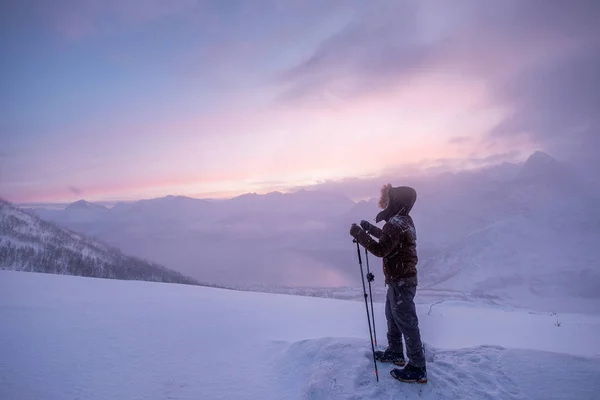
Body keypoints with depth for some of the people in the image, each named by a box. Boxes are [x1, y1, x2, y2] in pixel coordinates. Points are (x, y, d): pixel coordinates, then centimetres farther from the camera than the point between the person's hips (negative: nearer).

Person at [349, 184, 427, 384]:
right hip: (401, 278, 11)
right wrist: (371, 229, 17)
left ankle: (417, 368, 9)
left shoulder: (396, 223, -25)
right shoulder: (404, 220, 7)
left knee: (406, 323, -1)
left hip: (401, 281, -11)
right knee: (392, 316, 24)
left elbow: (381, 249, -30)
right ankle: (395, 352, 40)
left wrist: (359, 234, -23)